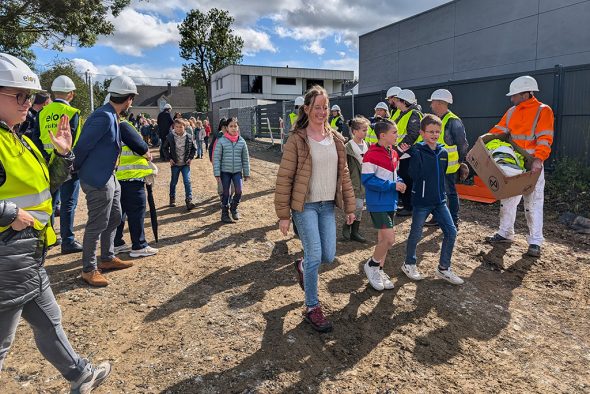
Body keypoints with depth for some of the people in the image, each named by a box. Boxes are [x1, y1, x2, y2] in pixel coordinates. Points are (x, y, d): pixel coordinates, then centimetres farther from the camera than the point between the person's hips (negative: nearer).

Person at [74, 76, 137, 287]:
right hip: (98, 180, -10)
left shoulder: (111, 116, 9)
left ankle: (107, 258, 35)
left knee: (114, 218, 20)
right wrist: (74, 169, -6)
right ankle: (89, 269, 14)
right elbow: (83, 146, -19)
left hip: (109, 177, 10)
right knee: (97, 224, 0)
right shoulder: (104, 117, -21)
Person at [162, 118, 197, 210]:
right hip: (175, 164, 0)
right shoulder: (170, 137, -6)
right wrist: (169, 158, -3)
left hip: (186, 164, 0)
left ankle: (189, 201, -11)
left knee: (187, 181, -10)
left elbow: (193, 148, 9)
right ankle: (172, 199, 28)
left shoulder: (189, 137, -4)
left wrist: (190, 158, -2)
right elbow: (165, 148, 5)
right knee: (173, 182, 12)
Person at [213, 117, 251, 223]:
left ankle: (234, 207, 18)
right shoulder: (221, 141, -7)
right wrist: (217, 173, -10)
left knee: (239, 191, -10)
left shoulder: (242, 141, 1)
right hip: (225, 171, -1)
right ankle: (225, 212, 24)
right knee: (225, 193, 7)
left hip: (237, 171, 2)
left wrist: (246, 173, 7)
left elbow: (245, 159, 7)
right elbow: (216, 158, -6)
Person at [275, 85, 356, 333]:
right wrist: (283, 215, -10)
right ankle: (312, 308, 13)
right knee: (315, 256, -6)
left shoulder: (336, 139, 7)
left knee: (329, 256, 6)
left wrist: (349, 206, 10)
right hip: (305, 206, -5)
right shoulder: (297, 140, -9)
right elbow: (284, 178, -9)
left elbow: (343, 174, 13)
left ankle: (302, 266, 41)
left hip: (328, 205, 5)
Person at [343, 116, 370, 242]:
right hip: (354, 183, -7)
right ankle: (346, 226, 11)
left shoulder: (366, 146, 9)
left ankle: (355, 232, 21)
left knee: (360, 208, 10)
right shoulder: (348, 147, -12)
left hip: (364, 183, 7)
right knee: (357, 206, -11)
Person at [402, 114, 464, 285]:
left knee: (451, 232, 2)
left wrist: (441, 192, 15)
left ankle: (443, 268, 18)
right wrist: (413, 153, -29)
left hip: (439, 200, 6)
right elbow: (415, 175, -24)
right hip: (421, 201, -5)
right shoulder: (417, 151, -12)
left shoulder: (443, 152, 5)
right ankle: (409, 264, 29)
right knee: (416, 234, 6)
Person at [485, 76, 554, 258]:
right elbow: (498, 131, 8)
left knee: (533, 203, -1)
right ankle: (505, 233, 26)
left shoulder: (543, 111, -9)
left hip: (532, 166, -6)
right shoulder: (512, 112, 10)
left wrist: (538, 159, -32)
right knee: (508, 200, 12)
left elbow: (545, 139, -18)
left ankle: (535, 242, 7)